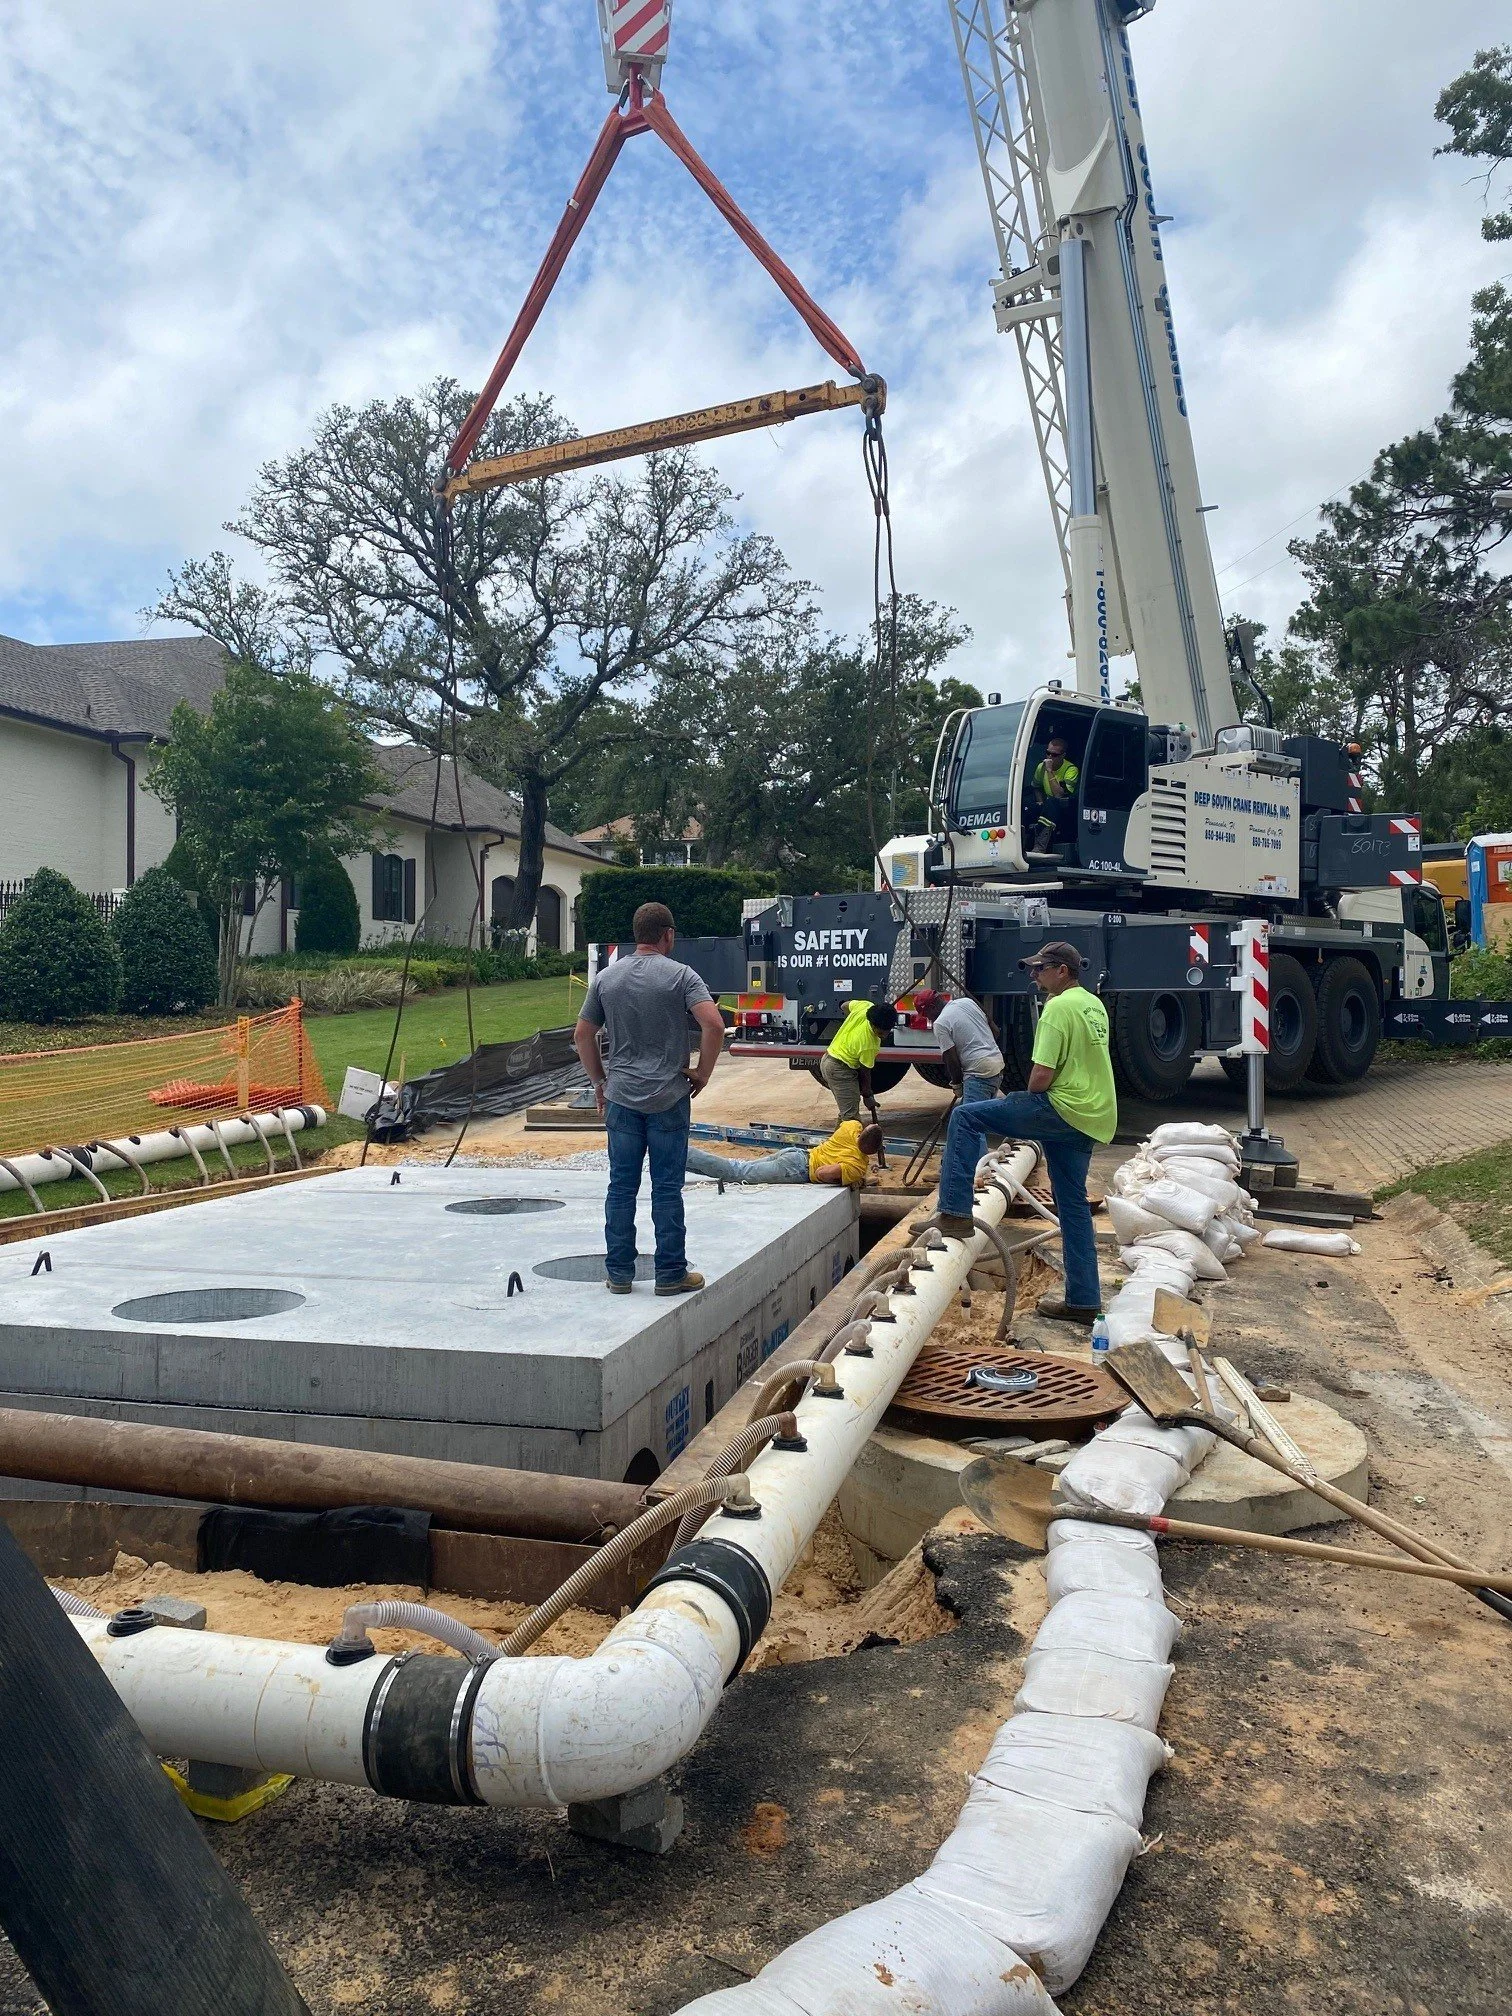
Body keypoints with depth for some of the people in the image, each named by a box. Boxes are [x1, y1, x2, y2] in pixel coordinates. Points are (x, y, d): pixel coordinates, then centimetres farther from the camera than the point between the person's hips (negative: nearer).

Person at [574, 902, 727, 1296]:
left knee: (621, 1186, 9)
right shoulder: (681, 976, -6)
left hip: (620, 1097, 3)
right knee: (667, 1189, 3)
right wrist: (703, 1072, -5)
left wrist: (599, 1080, 19)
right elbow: (713, 1024, -18)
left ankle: (619, 1273, 14)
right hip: (669, 1098, -3)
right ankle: (670, 1274, 10)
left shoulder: (606, 977, 6)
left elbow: (582, 1035, 10)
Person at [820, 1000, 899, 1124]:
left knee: (847, 1112, 19)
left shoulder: (865, 1006, -13)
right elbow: (864, 1073, -13)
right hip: (840, 1070, -10)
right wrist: (867, 1096, 2)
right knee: (851, 1117, -11)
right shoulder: (870, 1045, -29)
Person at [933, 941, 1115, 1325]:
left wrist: (1025, 1111, -1)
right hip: (1092, 1121, 10)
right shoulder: (1094, 1005, 17)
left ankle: (955, 1213, -9)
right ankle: (1083, 1300, 21)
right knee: (1073, 1204, 16)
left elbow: (1041, 1077, -17)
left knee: (965, 1117, -6)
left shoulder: (1058, 1007, -13)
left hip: (1061, 1109, -9)